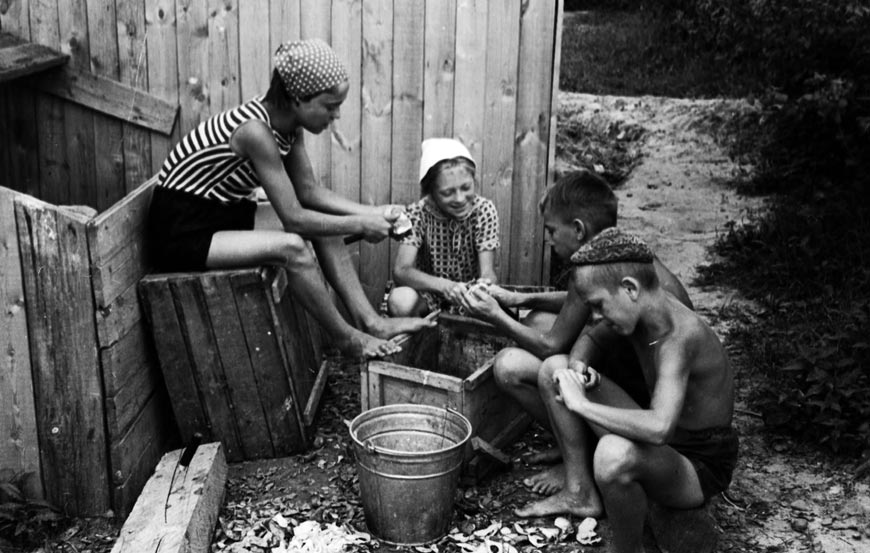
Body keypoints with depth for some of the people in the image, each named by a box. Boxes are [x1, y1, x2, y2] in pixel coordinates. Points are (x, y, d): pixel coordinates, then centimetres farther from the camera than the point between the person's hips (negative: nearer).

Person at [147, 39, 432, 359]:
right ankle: (346, 338, -9)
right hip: (181, 229, -9)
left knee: (323, 225, -3)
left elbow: (308, 191, 5)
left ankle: (369, 321, -1)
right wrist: (359, 225, -20)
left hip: (223, 213, 9)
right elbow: (293, 217, -28)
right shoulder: (255, 131, -29)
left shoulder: (289, 125, -3)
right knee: (291, 247, -28)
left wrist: (370, 212, -5)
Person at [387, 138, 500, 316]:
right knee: (400, 300, -36)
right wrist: (445, 285, -46)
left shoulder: (484, 211, -16)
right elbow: (401, 270, -28)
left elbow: (487, 271, -20)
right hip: (430, 290, -2)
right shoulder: (418, 214, -18)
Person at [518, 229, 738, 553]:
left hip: (699, 466, -8)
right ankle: (580, 492, 7)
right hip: (660, 444, 8)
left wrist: (580, 403, -34)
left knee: (615, 454, -43)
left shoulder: (680, 335, -31)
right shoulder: (639, 314, -8)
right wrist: (581, 375, -9)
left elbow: (658, 426, -46)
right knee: (556, 368, 1)